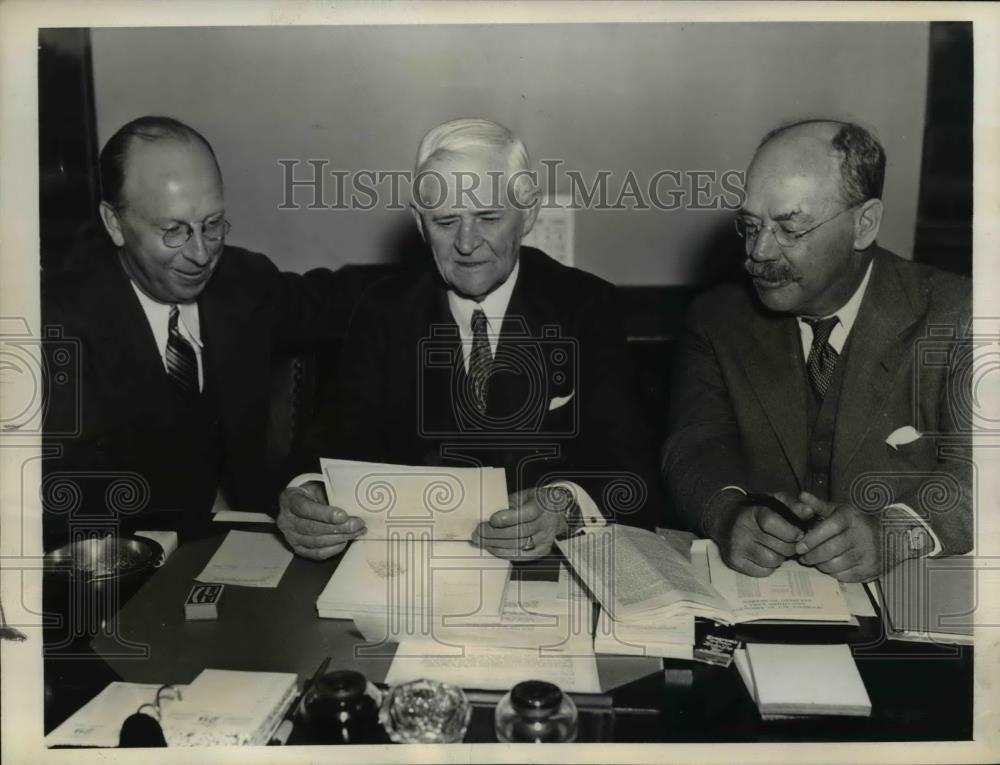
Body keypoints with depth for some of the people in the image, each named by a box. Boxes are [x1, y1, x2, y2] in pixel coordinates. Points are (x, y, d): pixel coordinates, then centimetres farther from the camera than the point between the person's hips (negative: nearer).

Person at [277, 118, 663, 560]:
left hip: (553, 565, 0)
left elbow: (632, 475, -9)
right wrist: (304, 500, -26)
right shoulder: (384, 311, 4)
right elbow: (345, 450, -3)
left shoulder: (585, 307, -2)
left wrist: (562, 508, -30)